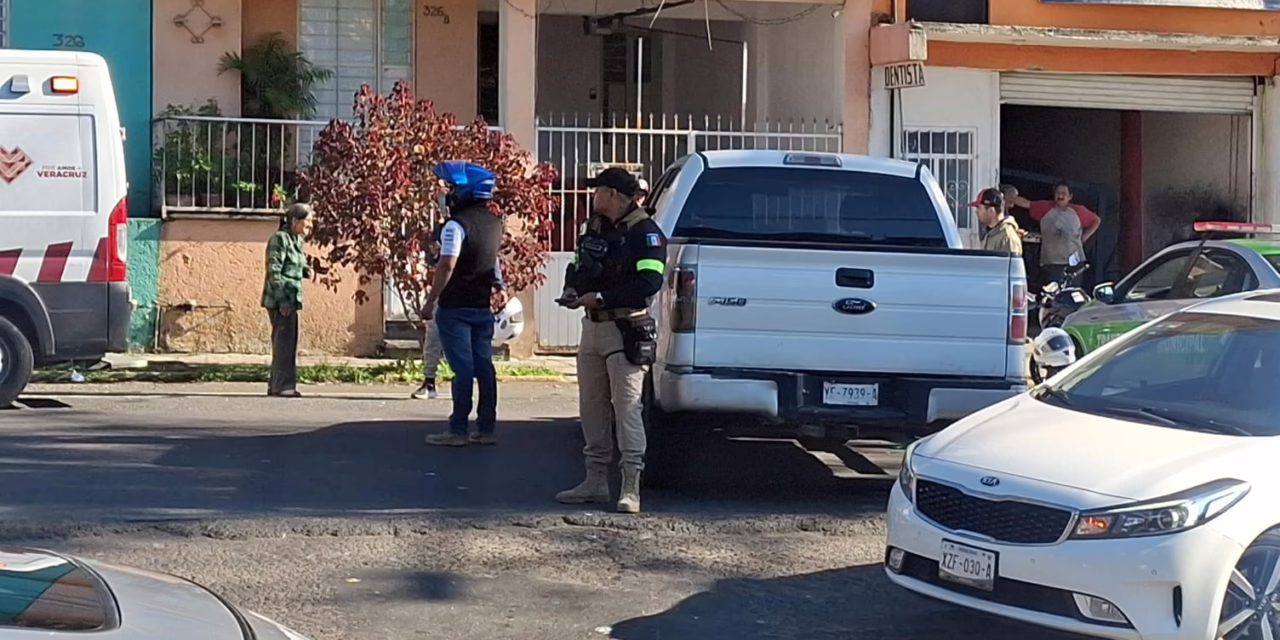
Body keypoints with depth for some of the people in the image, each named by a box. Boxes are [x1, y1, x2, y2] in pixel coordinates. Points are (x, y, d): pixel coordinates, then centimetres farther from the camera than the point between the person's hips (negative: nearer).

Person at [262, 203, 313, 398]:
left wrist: (306, 271, 3)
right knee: (284, 342, -7)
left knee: (285, 342, 13)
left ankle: (277, 385, 20)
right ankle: (283, 385, -4)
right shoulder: (280, 239, -13)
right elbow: (274, 272, -18)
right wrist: (282, 300, -21)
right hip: (280, 299, -9)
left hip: (290, 299, 9)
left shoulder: (297, 240, 14)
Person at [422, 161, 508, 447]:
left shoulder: (457, 224, -16)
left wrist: (430, 302, -16)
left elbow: (447, 266, -21)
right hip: (483, 307, 7)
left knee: (463, 369, -5)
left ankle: (458, 430, -1)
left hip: (456, 307, -7)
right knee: (484, 366, 8)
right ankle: (486, 428, 12)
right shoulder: (495, 223, 9)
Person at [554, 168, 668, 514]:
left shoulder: (645, 232, -10)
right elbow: (577, 267, 26)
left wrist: (601, 297, -20)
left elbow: (649, 282, -20)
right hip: (592, 327, 9)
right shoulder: (594, 228, 16)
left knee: (627, 408, -9)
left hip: (626, 330, -9)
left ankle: (631, 487, -9)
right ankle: (596, 479, 20)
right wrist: (572, 290, 3)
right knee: (591, 406, 11)